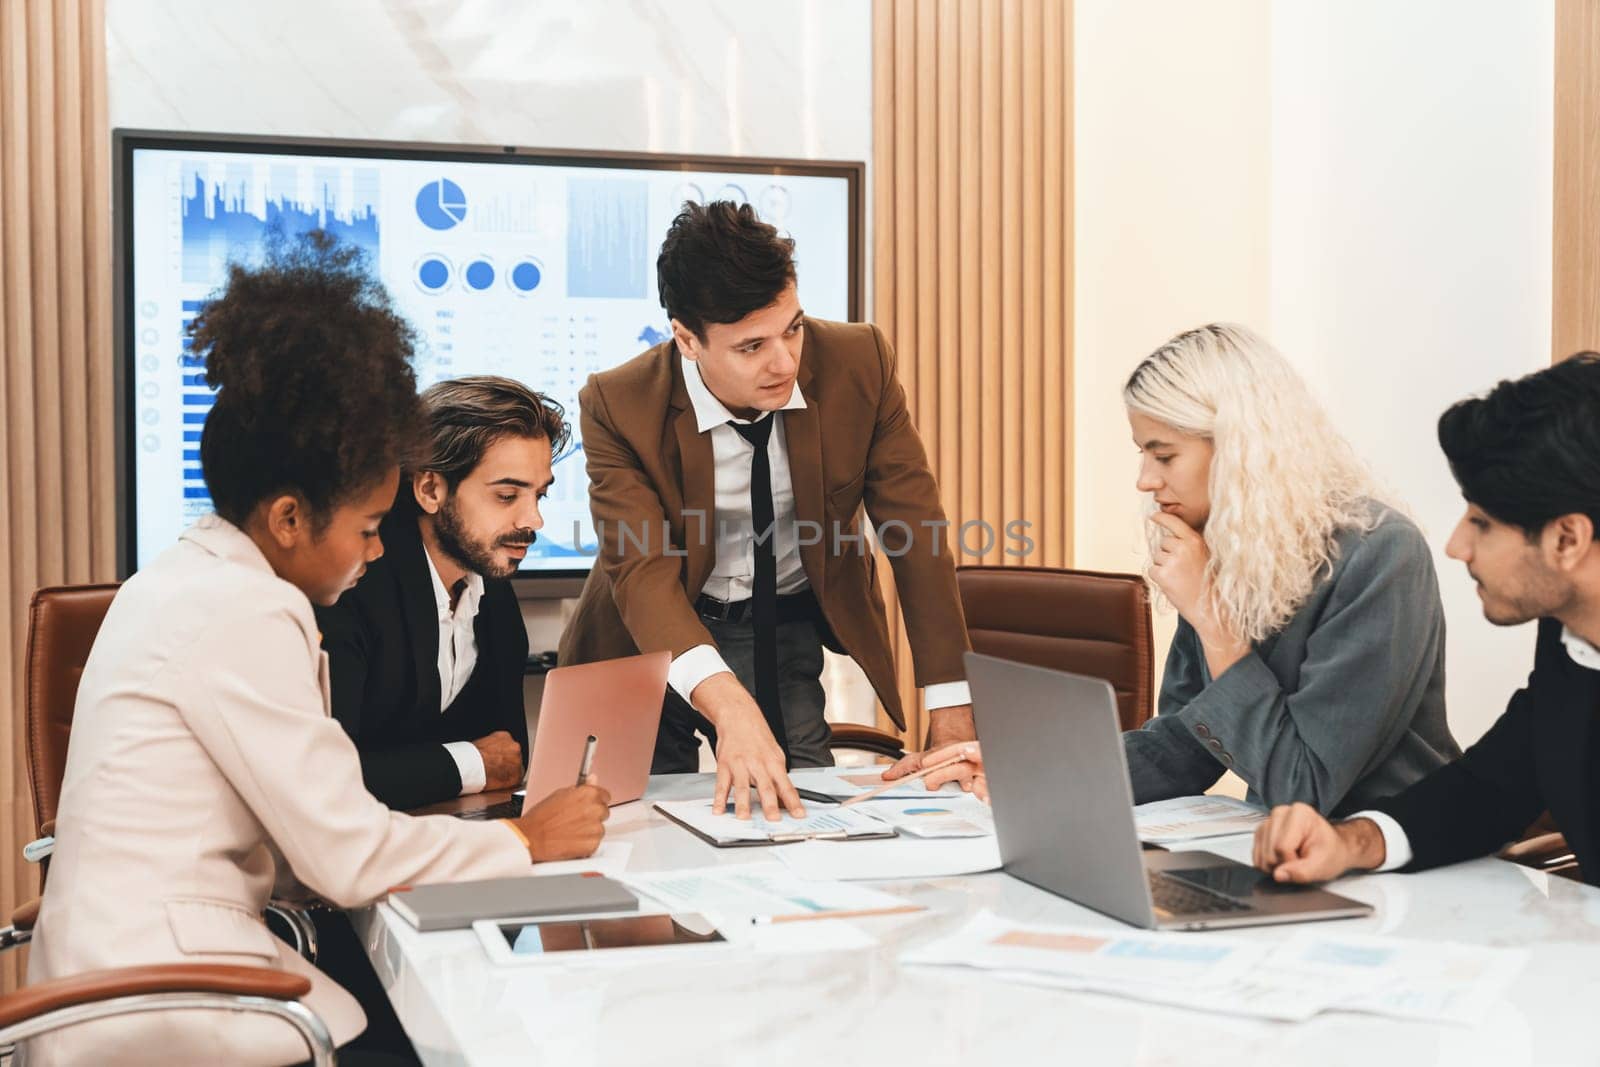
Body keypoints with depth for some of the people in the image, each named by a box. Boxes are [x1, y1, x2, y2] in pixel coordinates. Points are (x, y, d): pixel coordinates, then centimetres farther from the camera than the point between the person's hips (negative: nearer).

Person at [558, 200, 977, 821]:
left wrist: (950, 707, -16)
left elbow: (915, 528, -13)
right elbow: (643, 571, -33)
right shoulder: (618, 407, -24)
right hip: (659, 632, -1)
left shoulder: (859, 362, -19)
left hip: (791, 627, 2)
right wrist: (730, 708, -51)